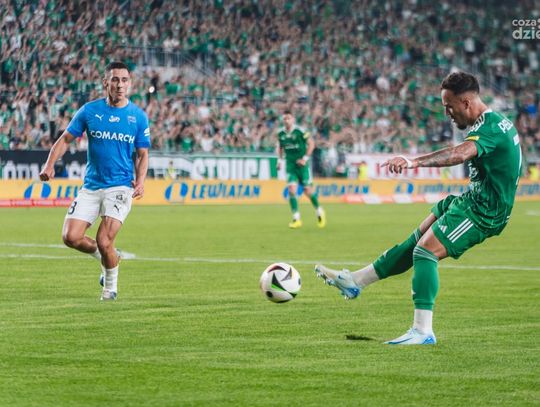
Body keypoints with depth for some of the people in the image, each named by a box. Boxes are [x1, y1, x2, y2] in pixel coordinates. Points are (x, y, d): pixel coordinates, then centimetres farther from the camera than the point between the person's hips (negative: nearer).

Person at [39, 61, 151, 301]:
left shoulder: (138, 117, 0)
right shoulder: (90, 111, 0)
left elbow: (142, 154, 8)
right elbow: (65, 139, 5)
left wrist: (140, 180, -10)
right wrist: (50, 164, -10)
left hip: (120, 186, -2)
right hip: (91, 186, 2)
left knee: (103, 241, -15)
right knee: (71, 237, -10)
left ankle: (111, 285, 14)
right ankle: (108, 257, 20)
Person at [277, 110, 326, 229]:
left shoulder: (300, 131, -11)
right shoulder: (280, 133, 2)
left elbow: (311, 144, -6)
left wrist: (305, 158, -13)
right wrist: (280, 159, 8)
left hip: (302, 164, -3)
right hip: (290, 165, 3)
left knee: (307, 190, -1)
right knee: (291, 189, -11)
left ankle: (319, 211, 25)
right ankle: (296, 219, -8)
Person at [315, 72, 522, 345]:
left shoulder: (489, 126, -21)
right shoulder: (497, 122, 11)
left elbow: (462, 153, -40)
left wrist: (414, 161, -51)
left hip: (483, 210, -10)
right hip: (477, 200, 10)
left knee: (425, 250, -19)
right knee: (418, 239, 14)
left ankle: (423, 331, -22)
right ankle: (354, 281, 22)